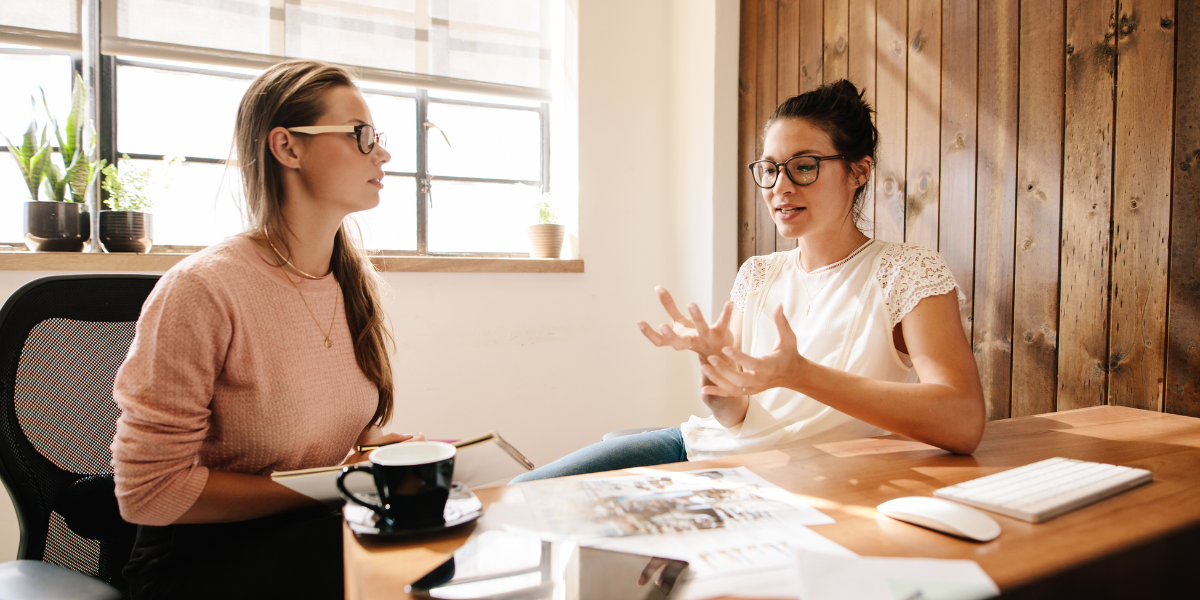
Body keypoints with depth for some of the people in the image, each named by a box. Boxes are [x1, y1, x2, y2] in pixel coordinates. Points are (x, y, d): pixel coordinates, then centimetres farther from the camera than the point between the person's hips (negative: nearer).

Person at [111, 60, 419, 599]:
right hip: (200, 556, -6)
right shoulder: (202, 289, -18)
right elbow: (148, 493, -16)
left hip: (318, 529, 6)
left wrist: (389, 450, -7)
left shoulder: (357, 281, 3)